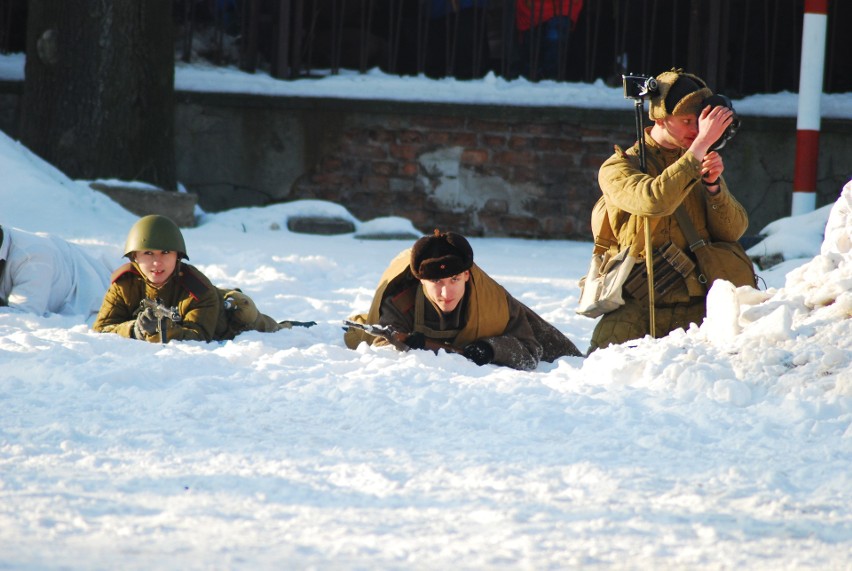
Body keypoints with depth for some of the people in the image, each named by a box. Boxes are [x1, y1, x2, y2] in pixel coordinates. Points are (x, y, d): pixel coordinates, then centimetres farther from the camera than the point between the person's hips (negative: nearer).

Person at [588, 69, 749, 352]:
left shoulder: (698, 164, 17)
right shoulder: (618, 168, 1)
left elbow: (733, 232, 8)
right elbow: (654, 201, -22)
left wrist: (713, 185, -10)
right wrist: (701, 144, -22)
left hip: (696, 307, 4)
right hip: (636, 305, -4)